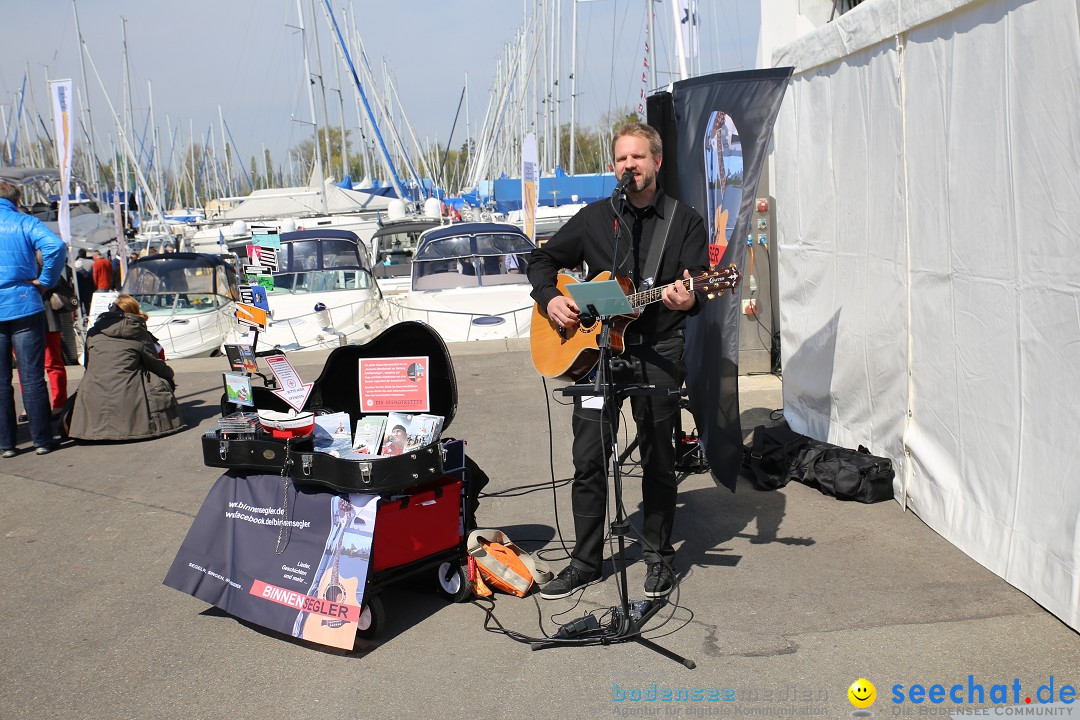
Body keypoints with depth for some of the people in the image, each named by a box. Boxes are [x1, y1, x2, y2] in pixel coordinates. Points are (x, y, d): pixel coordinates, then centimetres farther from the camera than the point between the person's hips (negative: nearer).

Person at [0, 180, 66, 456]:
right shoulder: (24, 223, 0)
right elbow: (56, 246, -17)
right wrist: (45, 281, -8)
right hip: (24, 306, -2)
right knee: (32, 378, 2)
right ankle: (42, 440, 5)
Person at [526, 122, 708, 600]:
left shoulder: (685, 221, 4)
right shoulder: (594, 218, 10)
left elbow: (701, 284, -4)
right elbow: (543, 260, 18)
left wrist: (689, 299, -27)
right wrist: (550, 299, -1)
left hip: (657, 353, -2)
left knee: (658, 461, 5)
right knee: (589, 460, 2)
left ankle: (659, 557, 22)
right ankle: (585, 562, 14)